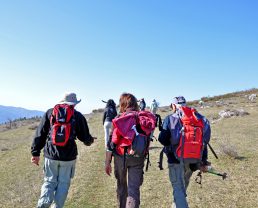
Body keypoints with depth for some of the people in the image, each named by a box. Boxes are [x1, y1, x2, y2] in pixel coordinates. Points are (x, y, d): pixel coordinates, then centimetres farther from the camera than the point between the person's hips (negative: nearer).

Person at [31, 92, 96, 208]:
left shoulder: (50, 113, 5)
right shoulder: (78, 116, -1)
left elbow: (40, 134, 3)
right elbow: (85, 137, 2)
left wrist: (35, 152, 7)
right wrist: (90, 140, 24)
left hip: (51, 155, 2)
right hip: (68, 156, -2)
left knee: (50, 181, 15)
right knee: (63, 183, 13)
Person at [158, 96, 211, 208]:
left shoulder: (170, 119, -7)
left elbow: (162, 139, -16)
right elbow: (203, 141, 4)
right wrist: (204, 161, 9)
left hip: (176, 159, -5)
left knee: (178, 188, 2)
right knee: (183, 185, 24)